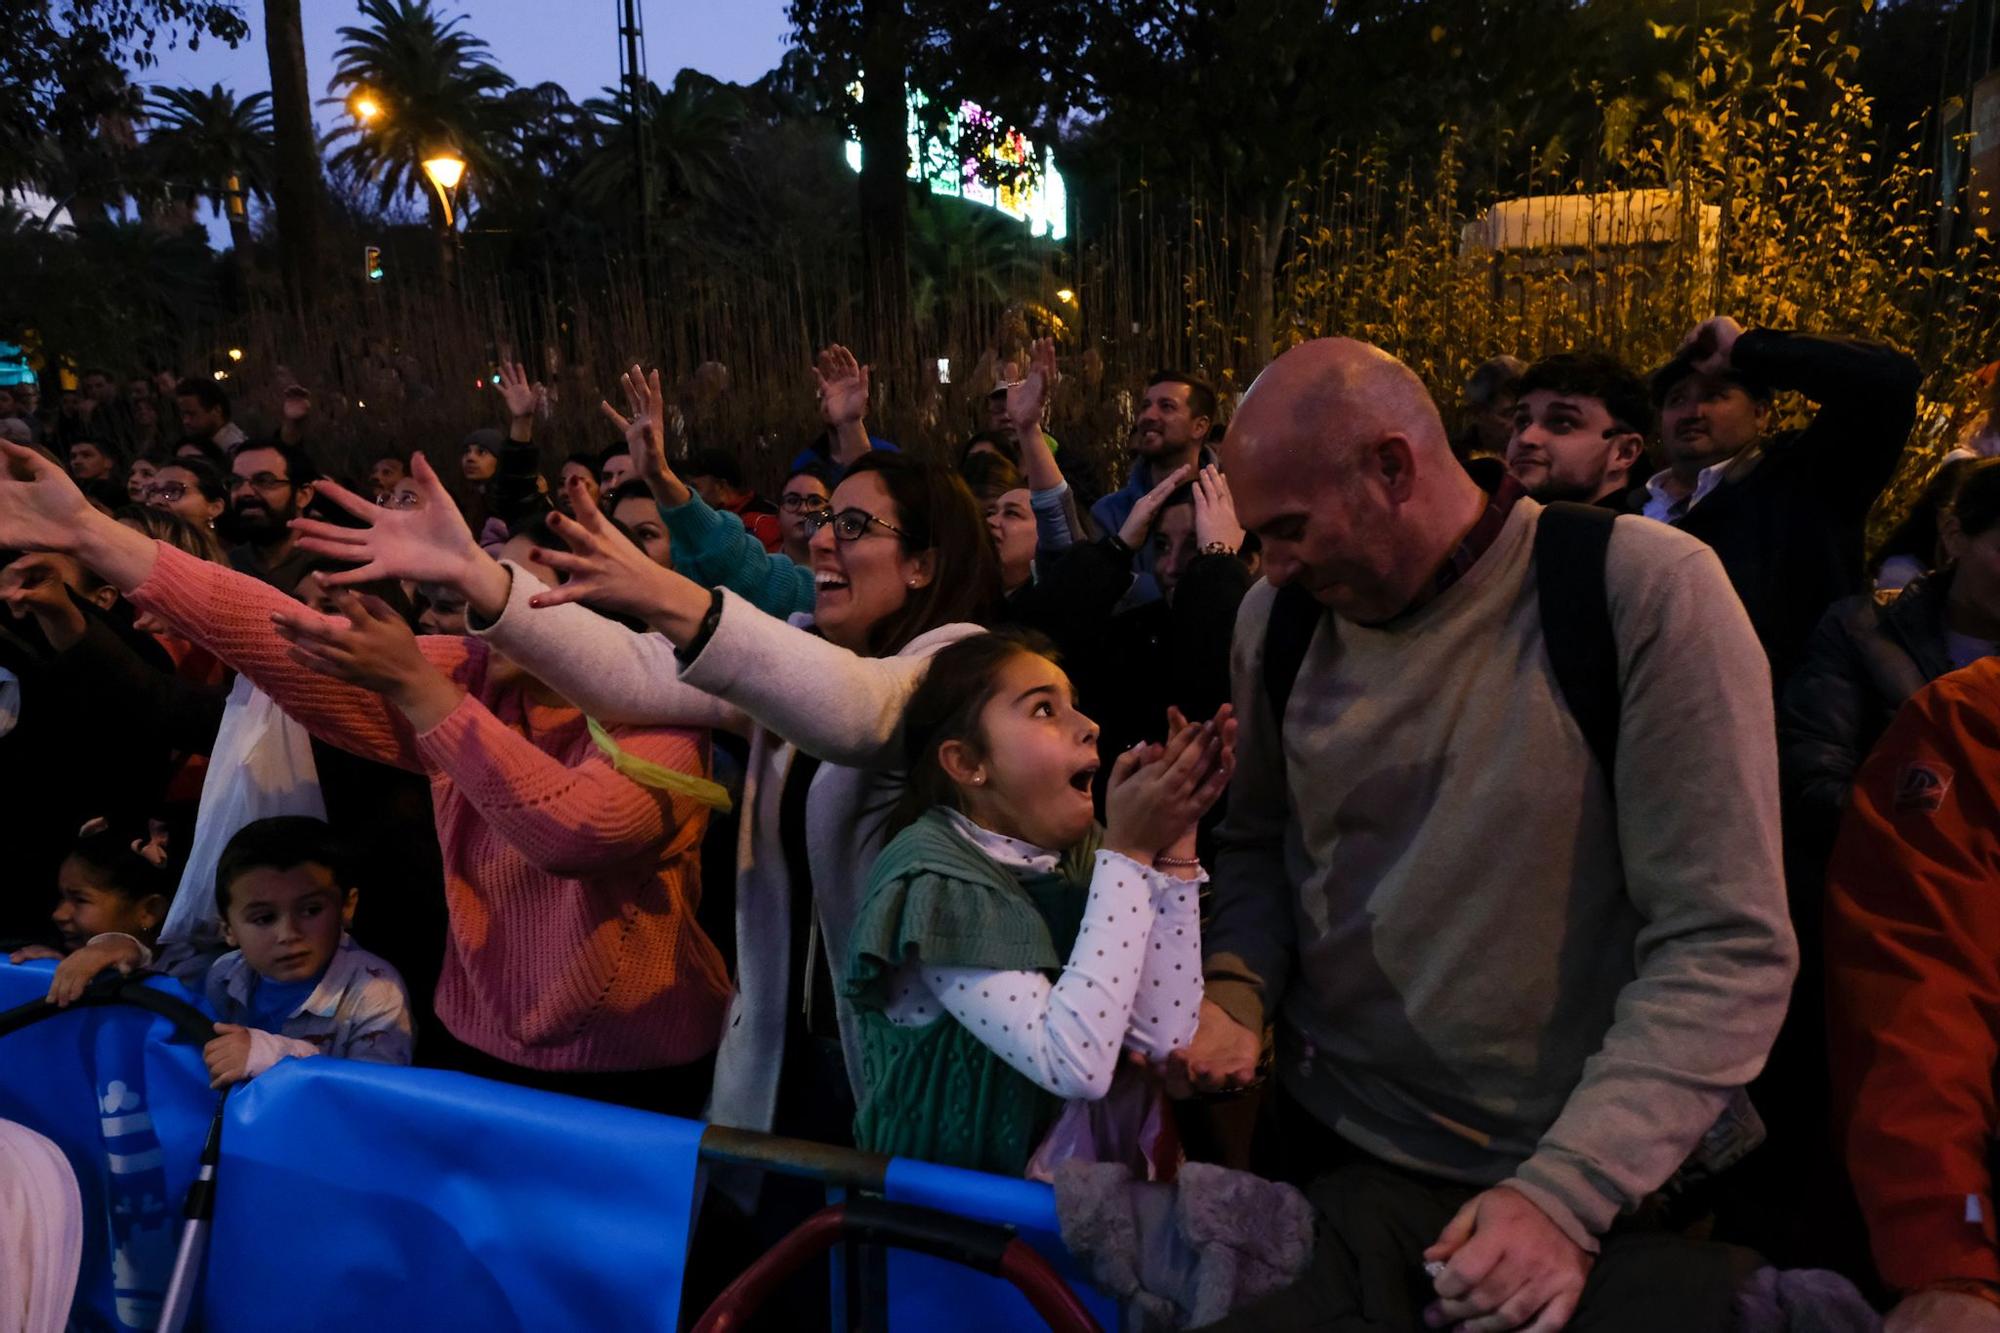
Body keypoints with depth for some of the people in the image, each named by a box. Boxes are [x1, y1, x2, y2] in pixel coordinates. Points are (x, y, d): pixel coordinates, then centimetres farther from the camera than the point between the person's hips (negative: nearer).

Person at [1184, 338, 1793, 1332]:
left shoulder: (1649, 591, -19)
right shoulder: (1277, 619, -4)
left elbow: (1728, 946, -19)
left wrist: (1568, 1195, -24)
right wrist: (1239, 988, -11)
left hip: (1597, 1176, -3)